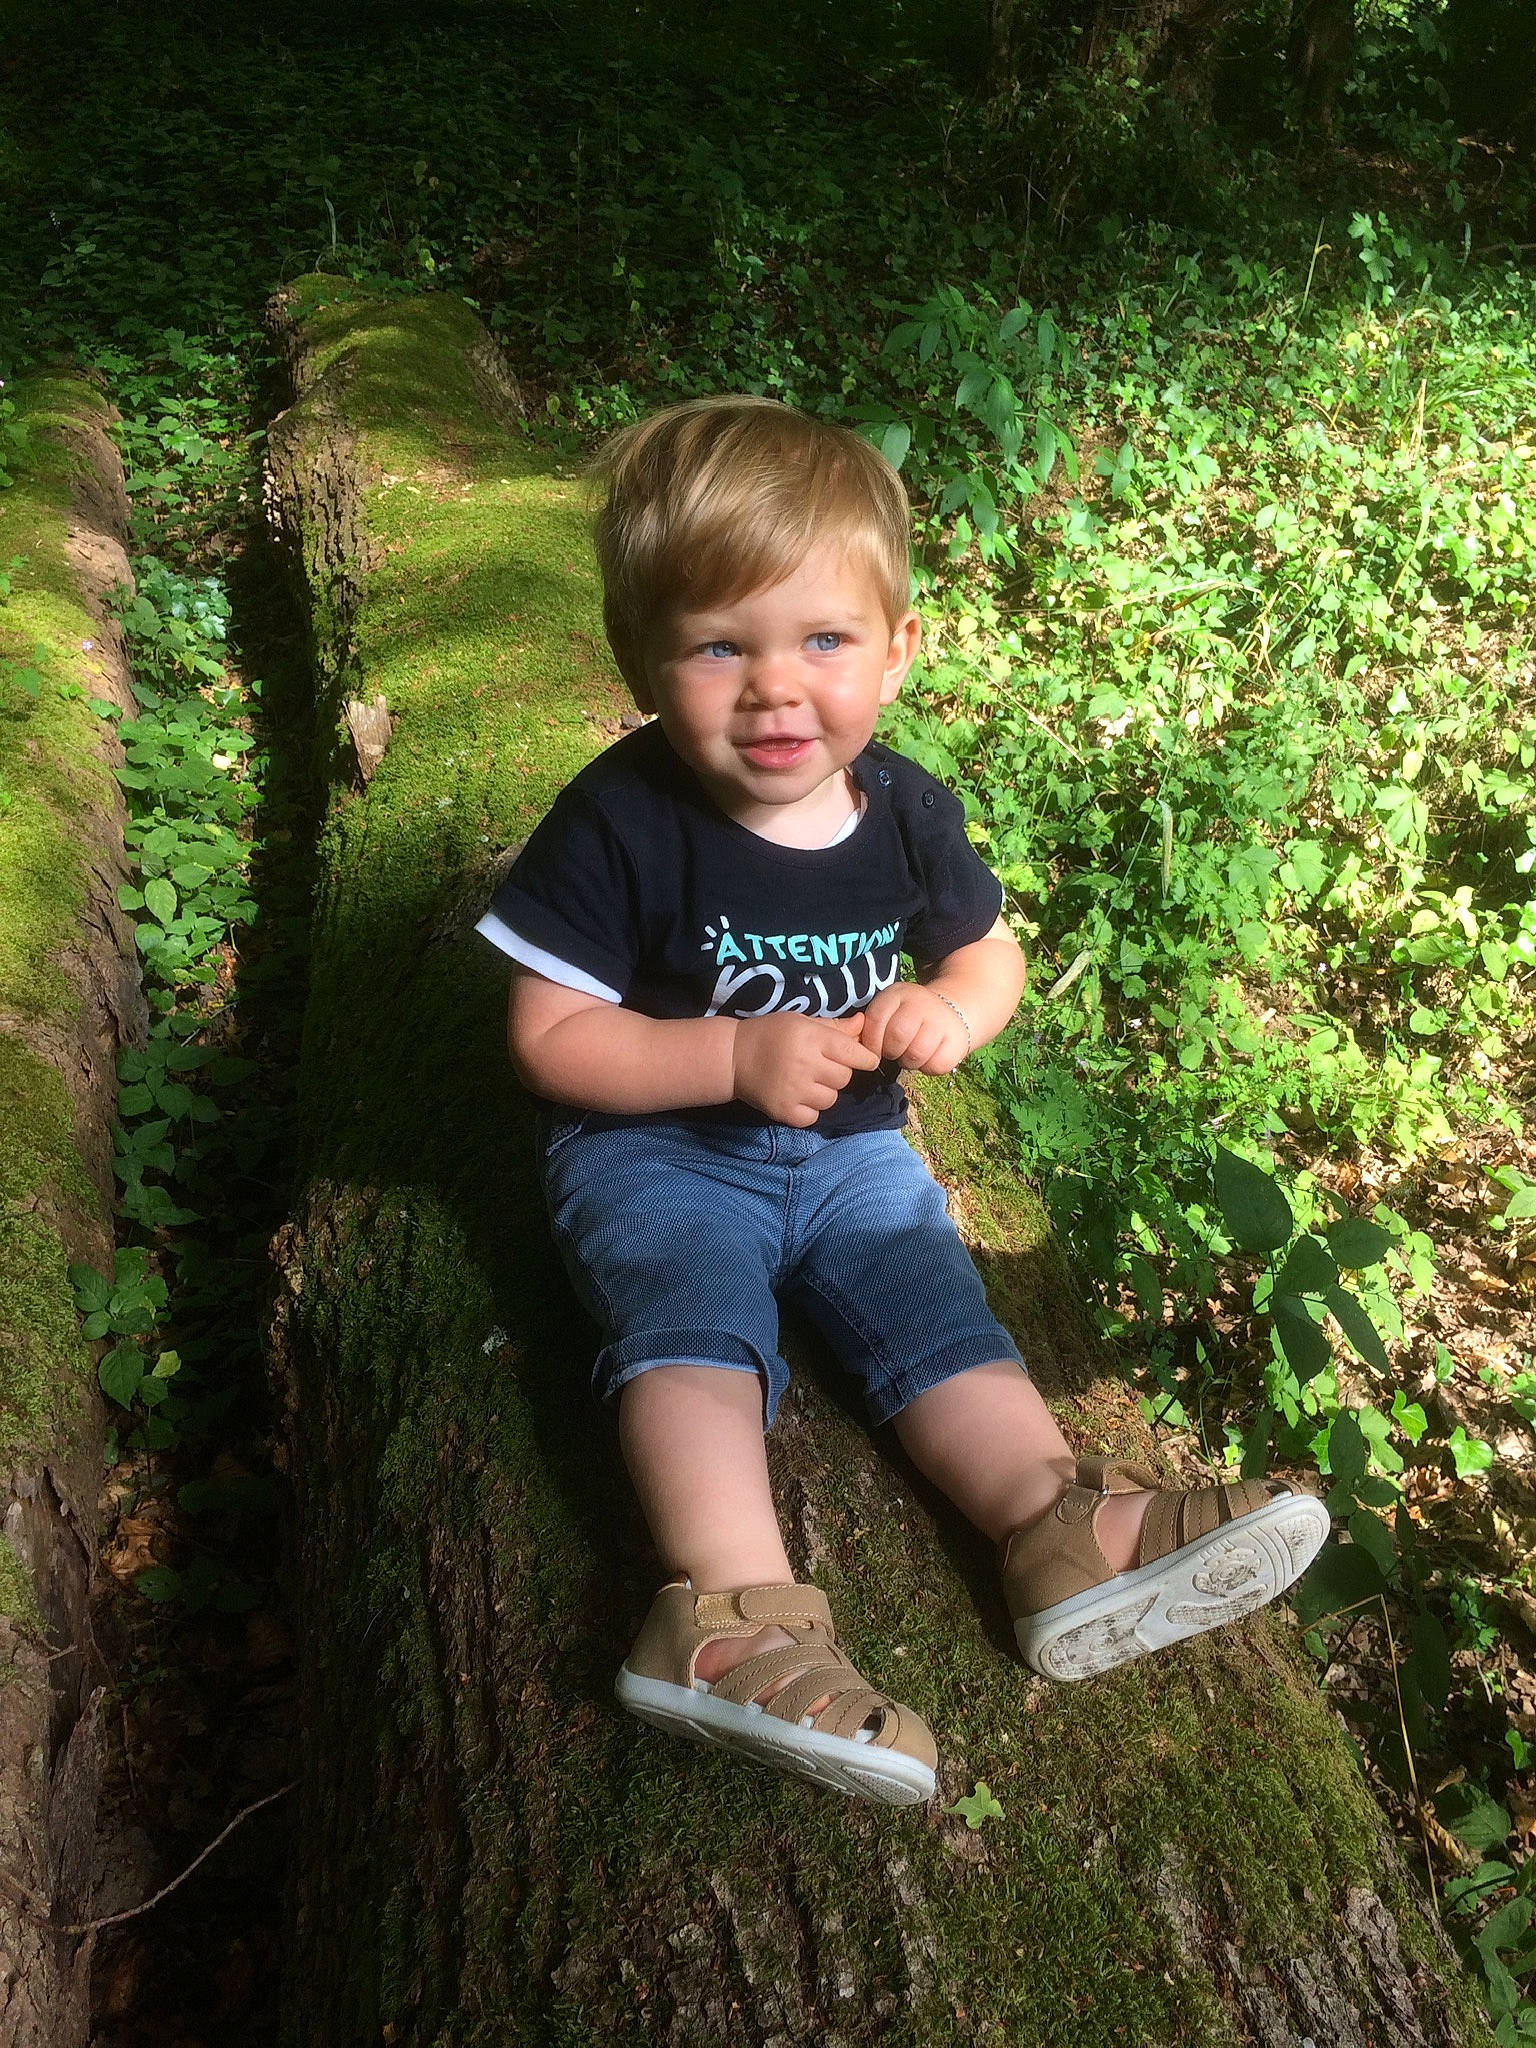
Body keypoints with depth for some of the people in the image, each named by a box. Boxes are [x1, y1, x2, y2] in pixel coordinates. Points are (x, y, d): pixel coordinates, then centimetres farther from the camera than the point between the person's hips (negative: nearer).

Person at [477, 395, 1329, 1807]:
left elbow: (991, 951, 13)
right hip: (654, 1151, -4)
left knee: (934, 1304, -14)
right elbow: (548, 1037, -14)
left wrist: (952, 1012, -13)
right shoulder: (620, 823, -17)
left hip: (849, 1147, 5)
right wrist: (737, 1057, -25)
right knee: (690, 1307, -28)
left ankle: (1059, 1524, -19)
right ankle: (737, 1612, -40)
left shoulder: (905, 814, -4)